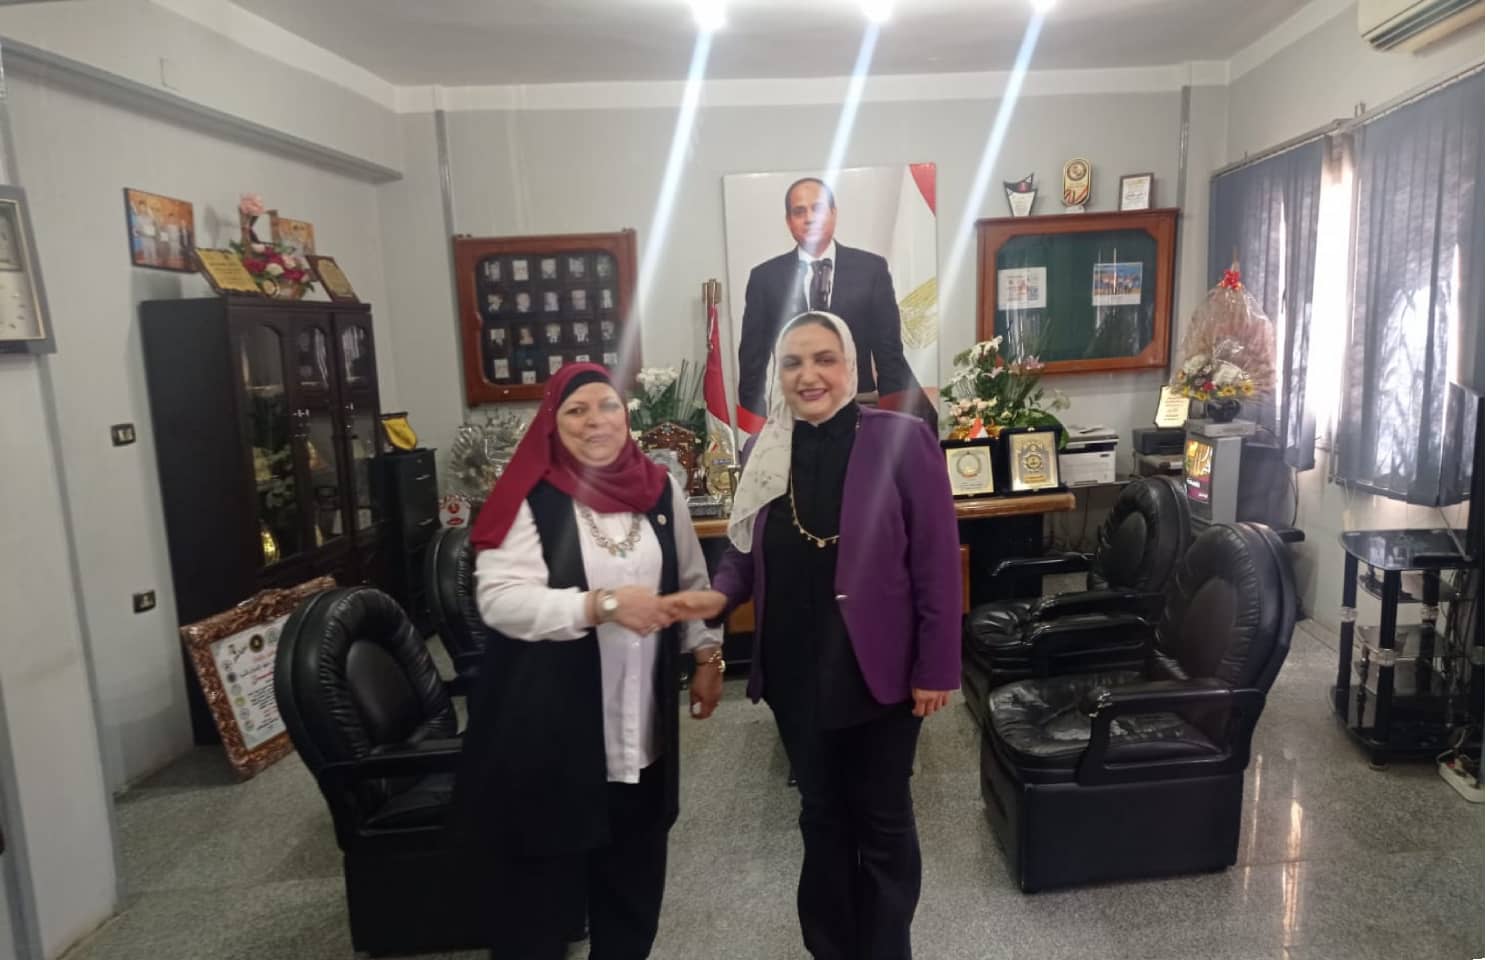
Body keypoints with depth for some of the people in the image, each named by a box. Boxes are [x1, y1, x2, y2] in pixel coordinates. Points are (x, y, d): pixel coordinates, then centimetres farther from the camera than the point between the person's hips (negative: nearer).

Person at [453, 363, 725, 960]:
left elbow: (692, 582, 13)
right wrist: (603, 603, -29)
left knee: (634, 873, 20)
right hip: (547, 723, -4)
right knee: (542, 880, 11)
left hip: (641, 722, 5)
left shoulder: (660, 491, 4)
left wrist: (707, 654, 6)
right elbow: (500, 599, -21)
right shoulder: (528, 499, -11)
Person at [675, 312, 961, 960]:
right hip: (795, 670, 4)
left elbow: (937, 560, -12)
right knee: (821, 812, 21)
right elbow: (745, 547, 8)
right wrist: (721, 594, -13)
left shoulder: (901, 440, -13)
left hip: (876, 667, -4)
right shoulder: (766, 450, 1)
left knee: (882, 819, 16)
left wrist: (937, 666, -11)